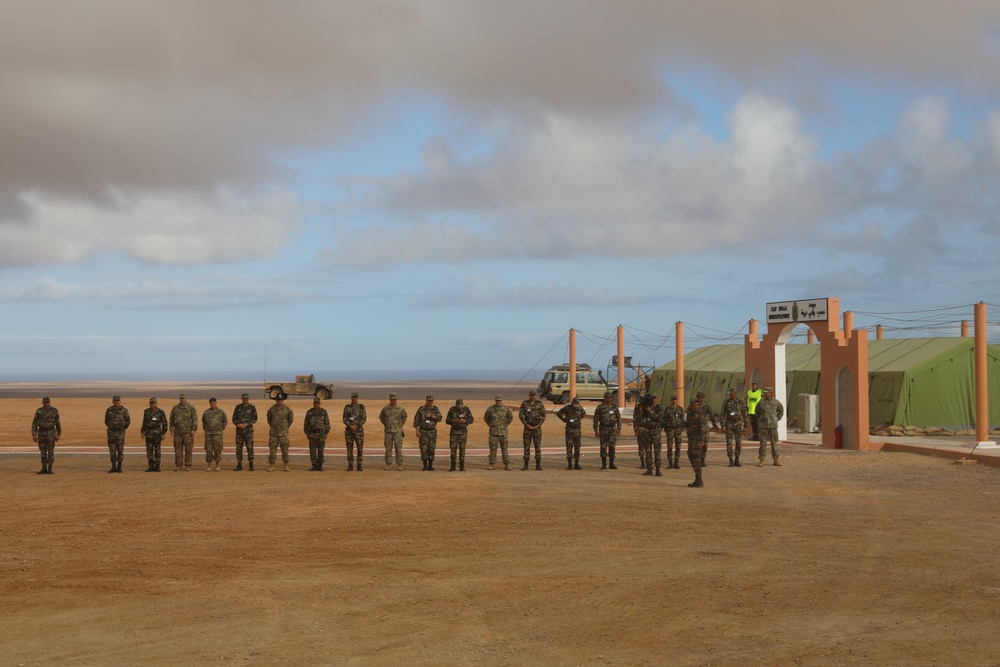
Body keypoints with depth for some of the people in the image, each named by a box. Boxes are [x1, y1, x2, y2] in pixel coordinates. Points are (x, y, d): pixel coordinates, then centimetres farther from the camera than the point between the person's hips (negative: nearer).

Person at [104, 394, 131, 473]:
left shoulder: (124, 410, -5)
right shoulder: (109, 410, 2)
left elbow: (128, 421, 3)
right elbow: (106, 421, 16)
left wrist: (123, 429, 9)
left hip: (120, 433, -2)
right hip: (111, 433, 2)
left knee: (120, 450, -1)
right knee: (112, 450, 2)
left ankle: (119, 467, 6)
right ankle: (113, 467, 7)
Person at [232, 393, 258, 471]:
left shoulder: (252, 407, 1)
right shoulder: (238, 407, 8)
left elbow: (255, 419, -2)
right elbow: (234, 419, 8)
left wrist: (246, 424, -15)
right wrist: (238, 424, -12)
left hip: (248, 430, -3)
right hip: (239, 429, 3)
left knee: (250, 447, -6)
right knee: (239, 448, 3)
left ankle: (251, 465, -2)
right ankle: (239, 465, 9)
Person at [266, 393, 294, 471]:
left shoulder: (287, 409, -1)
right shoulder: (271, 409, 3)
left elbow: (291, 418, 12)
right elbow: (269, 419, 19)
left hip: (283, 432, -1)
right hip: (273, 432, 1)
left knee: (285, 449, -3)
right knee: (272, 448, -1)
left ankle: (285, 466, 5)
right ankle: (271, 466, 2)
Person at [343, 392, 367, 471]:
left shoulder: (361, 407, 1)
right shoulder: (347, 407, 5)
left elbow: (364, 418, -4)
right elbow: (345, 419, 0)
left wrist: (356, 426, -17)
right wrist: (350, 426, -16)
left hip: (359, 430, -1)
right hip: (349, 430, 1)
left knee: (360, 448, -2)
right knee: (349, 448, 2)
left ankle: (359, 466, 3)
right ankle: (350, 466, 6)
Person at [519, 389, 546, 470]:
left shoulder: (540, 404, 1)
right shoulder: (524, 404, 1)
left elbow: (543, 416, 0)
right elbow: (520, 415, -1)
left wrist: (538, 425, -10)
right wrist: (527, 425, -9)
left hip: (537, 427, 0)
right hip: (527, 427, 1)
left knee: (538, 446, 0)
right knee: (526, 446, 0)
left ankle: (538, 465, 4)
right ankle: (526, 465, 5)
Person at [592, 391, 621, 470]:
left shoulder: (614, 407, 5)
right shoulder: (600, 407, -2)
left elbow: (619, 418, 10)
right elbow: (596, 419, 1)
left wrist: (619, 428, 4)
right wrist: (596, 430, -3)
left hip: (613, 429, 2)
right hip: (603, 429, -2)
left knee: (612, 446, -1)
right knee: (603, 446, 0)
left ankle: (612, 464, 6)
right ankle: (604, 464, 6)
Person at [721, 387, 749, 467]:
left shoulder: (741, 402, 1)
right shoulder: (726, 402, 0)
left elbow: (744, 414, 6)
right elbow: (723, 413, 1)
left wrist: (745, 425, 4)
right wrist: (722, 425, -5)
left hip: (738, 424, 1)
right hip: (729, 424, -1)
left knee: (739, 442, 0)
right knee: (729, 443, -3)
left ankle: (736, 461, 11)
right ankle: (731, 461, 2)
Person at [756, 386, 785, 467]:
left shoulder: (776, 402, 0)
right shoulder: (761, 402, -1)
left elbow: (781, 411, 18)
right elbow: (757, 413, 13)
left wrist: (777, 419, 11)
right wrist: (758, 423, 14)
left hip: (773, 426, 1)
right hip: (763, 426, -1)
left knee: (774, 443, 3)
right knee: (763, 443, -3)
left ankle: (775, 460, 10)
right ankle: (761, 460, 1)